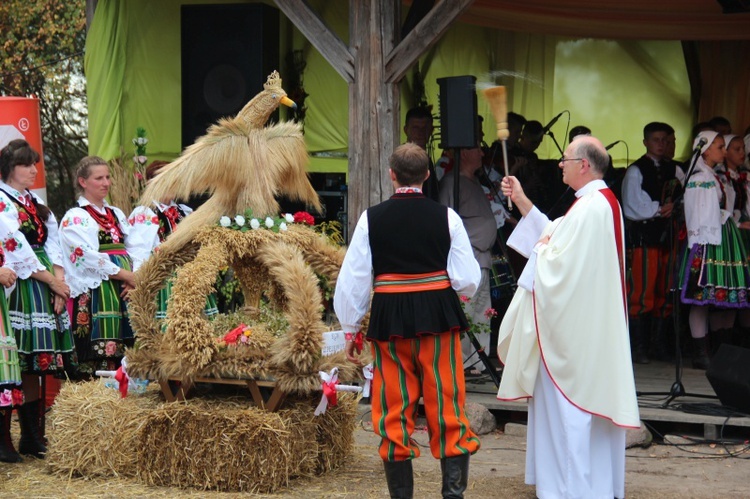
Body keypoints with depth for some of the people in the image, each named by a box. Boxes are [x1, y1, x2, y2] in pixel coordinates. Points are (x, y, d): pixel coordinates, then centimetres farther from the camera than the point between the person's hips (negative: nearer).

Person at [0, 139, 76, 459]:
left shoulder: (37, 202, 20)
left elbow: (53, 244, 13)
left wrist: (60, 281, -3)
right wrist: (51, 280, -9)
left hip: (50, 286, 7)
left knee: (45, 362, 4)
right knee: (28, 365, -8)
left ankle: (38, 432, 8)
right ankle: (31, 438, -5)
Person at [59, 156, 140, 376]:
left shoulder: (117, 214, 20)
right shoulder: (75, 218, -2)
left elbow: (133, 250, 12)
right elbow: (89, 258, -12)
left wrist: (134, 278, -7)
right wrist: (127, 276, -11)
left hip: (125, 292, 7)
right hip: (95, 295, -7)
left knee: (126, 353, 3)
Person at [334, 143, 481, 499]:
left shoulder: (371, 219, -2)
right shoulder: (446, 216, -3)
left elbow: (352, 279, 1)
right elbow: (468, 281, -2)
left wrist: (351, 329, 12)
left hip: (389, 319, 0)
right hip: (438, 317, 0)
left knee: (394, 413, 9)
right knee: (447, 407, 7)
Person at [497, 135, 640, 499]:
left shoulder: (588, 209, -22)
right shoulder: (602, 202, 10)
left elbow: (558, 263, -26)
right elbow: (556, 237, 19)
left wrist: (540, 249, -5)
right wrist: (522, 202, 16)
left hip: (573, 329, -10)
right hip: (590, 327, 10)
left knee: (567, 401, -2)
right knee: (590, 398, 16)